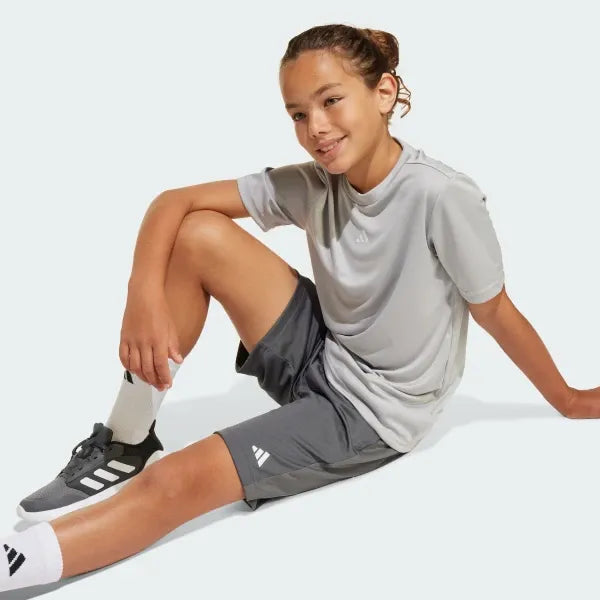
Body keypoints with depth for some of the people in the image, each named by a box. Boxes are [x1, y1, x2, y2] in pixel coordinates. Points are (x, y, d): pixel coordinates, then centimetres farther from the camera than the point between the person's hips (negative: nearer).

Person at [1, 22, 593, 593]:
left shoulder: (443, 197, -24)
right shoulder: (312, 184, -9)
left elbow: (495, 311, -11)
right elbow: (173, 202, -9)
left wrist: (566, 399, 3)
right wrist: (145, 295, -28)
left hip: (373, 410, -5)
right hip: (316, 357, 6)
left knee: (175, 484, -22)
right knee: (199, 235, -15)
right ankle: (127, 444, -5)